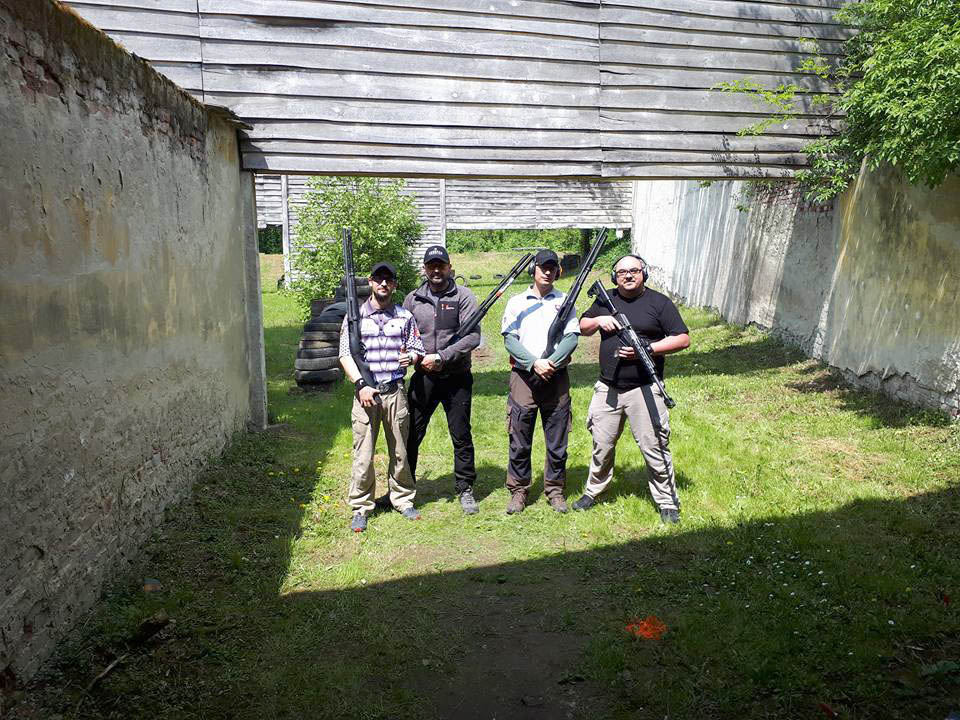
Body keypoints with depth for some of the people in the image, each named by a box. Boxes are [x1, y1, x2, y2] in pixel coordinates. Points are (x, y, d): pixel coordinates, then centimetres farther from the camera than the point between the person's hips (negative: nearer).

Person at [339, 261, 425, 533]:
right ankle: (360, 508, 12)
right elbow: (345, 355, 0)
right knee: (363, 454, 0)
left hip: (395, 391, 2)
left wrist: (411, 357, -12)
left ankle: (403, 499, 25)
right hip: (366, 391, -1)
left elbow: (417, 349, 12)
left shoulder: (404, 316, 10)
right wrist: (361, 385, -11)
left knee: (399, 450, 9)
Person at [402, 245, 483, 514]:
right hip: (423, 378, 2)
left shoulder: (463, 296, -3)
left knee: (461, 436, 7)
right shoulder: (412, 299, 8)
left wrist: (442, 357, -19)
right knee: (411, 435, 7)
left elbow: (473, 337, -11)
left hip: (457, 378, -2)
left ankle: (465, 489, 22)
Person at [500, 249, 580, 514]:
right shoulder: (516, 302, 9)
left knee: (557, 440, 5)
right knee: (519, 440, 2)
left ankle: (555, 490, 19)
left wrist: (551, 363, -13)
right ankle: (518, 490, 15)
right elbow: (509, 339, -1)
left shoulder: (565, 301, 11)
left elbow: (572, 338, 1)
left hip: (556, 377, 1)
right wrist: (534, 363, -14)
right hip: (524, 377, -1)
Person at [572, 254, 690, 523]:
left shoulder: (659, 302, -2)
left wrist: (647, 348, -17)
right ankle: (593, 491, 32)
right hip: (608, 388, 4)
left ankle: (668, 503, 15)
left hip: (643, 390, -3)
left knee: (654, 448, 1)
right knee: (602, 445, 13)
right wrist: (599, 320, -4)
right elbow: (582, 328, 18)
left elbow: (683, 339, -5)